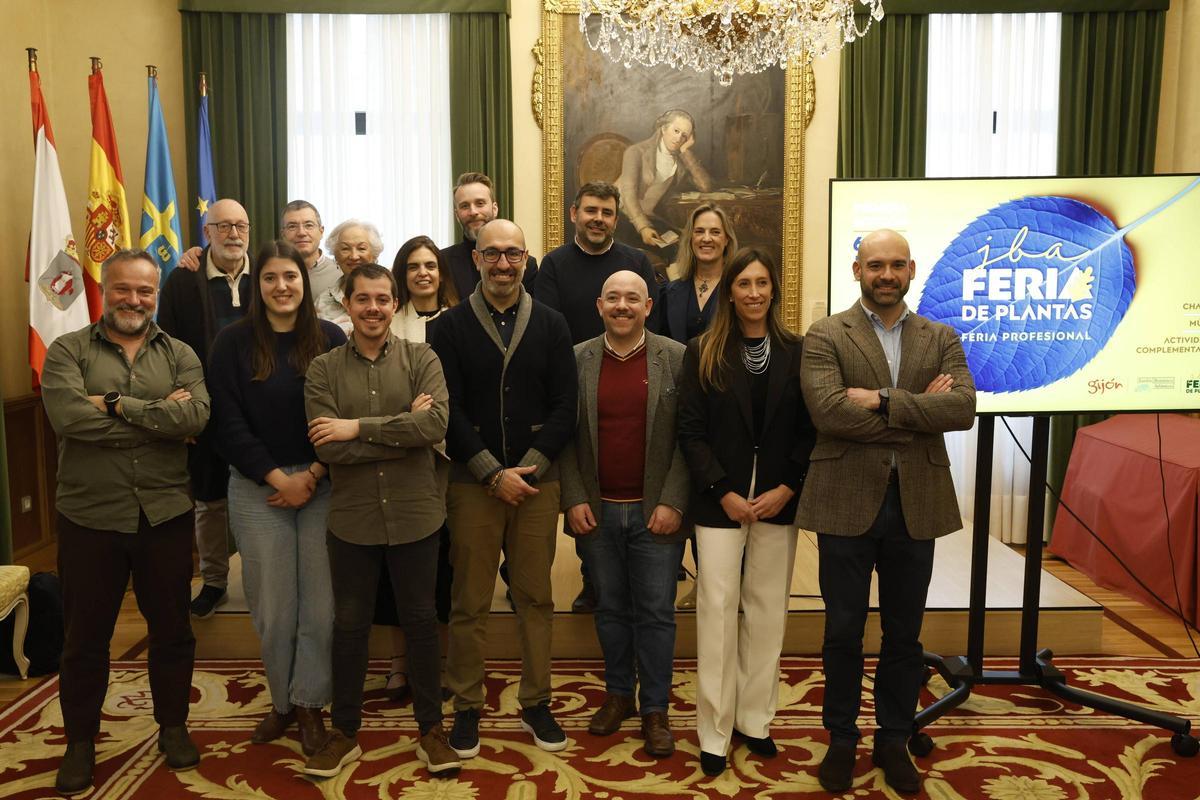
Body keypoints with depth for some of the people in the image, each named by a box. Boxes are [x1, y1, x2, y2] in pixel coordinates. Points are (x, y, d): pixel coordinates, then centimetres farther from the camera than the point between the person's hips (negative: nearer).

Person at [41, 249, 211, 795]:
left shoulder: (180, 355, 4)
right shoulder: (67, 351, 0)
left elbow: (196, 416, -14)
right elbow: (66, 417, -19)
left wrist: (117, 405, -16)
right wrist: (160, 417, -15)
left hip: (165, 516, 1)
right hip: (89, 517, -1)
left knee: (172, 629, 14)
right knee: (85, 637, 13)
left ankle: (173, 726, 32)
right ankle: (80, 741, 31)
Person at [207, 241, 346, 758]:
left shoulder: (330, 339, 3)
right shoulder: (233, 343, 2)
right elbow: (229, 424, -3)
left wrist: (313, 477, -9)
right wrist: (280, 479, -9)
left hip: (322, 486, 0)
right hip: (257, 489, 0)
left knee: (320, 601, 2)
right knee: (273, 604, 6)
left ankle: (309, 703, 19)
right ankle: (281, 701, 25)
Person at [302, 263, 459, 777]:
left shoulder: (421, 359, -2)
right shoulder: (323, 368, -1)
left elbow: (436, 425, -18)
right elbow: (327, 447, -13)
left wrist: (360, 427, -18)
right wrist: (404, 428, -15)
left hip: (415, 515, -1)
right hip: (351, 518, 1)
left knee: (420, 621, 12)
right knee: (349, 625, 14)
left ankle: (431, 730, 29)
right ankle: (344, 732, 32)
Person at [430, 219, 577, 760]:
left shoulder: (551, 325, 6)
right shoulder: (452, 326, 2)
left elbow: (564, 407, 1)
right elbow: (449, 412, -5)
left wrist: (527, 469, -9)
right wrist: (495, 474, -11)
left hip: (537, 481, 2)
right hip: (473, 483, -1)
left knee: (536, 597, 9)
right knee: (469, 602, 5)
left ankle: (536, 704, 23)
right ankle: (467, 708, 20)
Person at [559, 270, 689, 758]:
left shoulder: (676, 358, -2)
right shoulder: (577, 359, 3)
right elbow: (566, 437, 4)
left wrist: (673, 502, -11)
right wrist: (573, 499, -4)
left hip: (656, 512, -2)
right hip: (597, 511, 2)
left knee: (655, 612, 6)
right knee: (610, 608, 14)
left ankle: (655, 709, 21)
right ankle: (618, 694, 32)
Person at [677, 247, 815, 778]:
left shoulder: (796, 351, 5)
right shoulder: (702, 353, 1)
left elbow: (809, 430, 3)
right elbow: (691, 432, -3)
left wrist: (787, 488, -8)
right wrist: (724, 492, -10)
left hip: (778, 501, 2)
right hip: (720, 501, -2)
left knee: (768, 611, 8)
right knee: (718, 609, -1)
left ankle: (755, 720, 22)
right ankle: (715, 731, 10)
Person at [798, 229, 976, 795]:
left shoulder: (941, 339, 8)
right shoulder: (825, 336, -1)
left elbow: (963, 407, -10)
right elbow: (828, 411, -18)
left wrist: (882, 400, -18)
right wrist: (920, 411, -14)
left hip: (917, 504, 3)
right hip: (847, 501, -2)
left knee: (904, 634, 14)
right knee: (843, 631, 9)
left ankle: (894, 741, 31)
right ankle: (841, 739, 28)